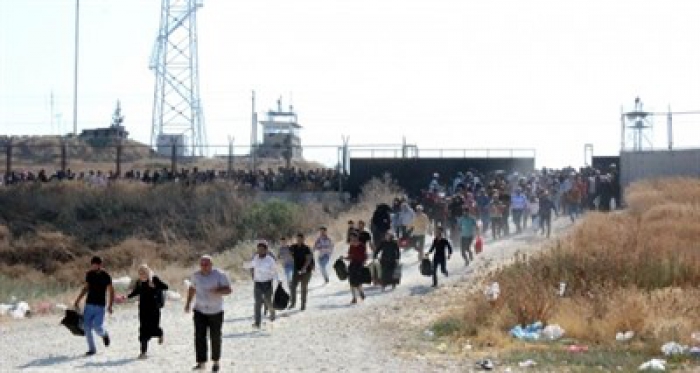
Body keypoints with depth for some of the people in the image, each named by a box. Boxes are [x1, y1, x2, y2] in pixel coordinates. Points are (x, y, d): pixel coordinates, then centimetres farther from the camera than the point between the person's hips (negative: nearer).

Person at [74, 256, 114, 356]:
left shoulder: (105, 276, -7)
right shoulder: (89, 274, 6)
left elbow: (111, 291, -6)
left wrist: (110, 306, -16)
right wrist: (78, 300, 13)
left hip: (100, 306, -4)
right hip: (89, 304, 4)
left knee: (97, 327, -14)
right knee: (86, 327, -2)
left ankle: (104, 334, 21)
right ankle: (92, 349, 10)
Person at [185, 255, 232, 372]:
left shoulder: (220, 275, -10)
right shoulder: (196, 275, 2)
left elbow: (228, 290, -13)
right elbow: (192, 288, 19)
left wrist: (217, 291, -31)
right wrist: (188, 303, 17)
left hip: (216, 311, -2)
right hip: (200, 311, 3)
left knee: (215, 337, 5)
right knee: (199, 336, -8)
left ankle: (215, 362, 22)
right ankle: (201, 362, -6)